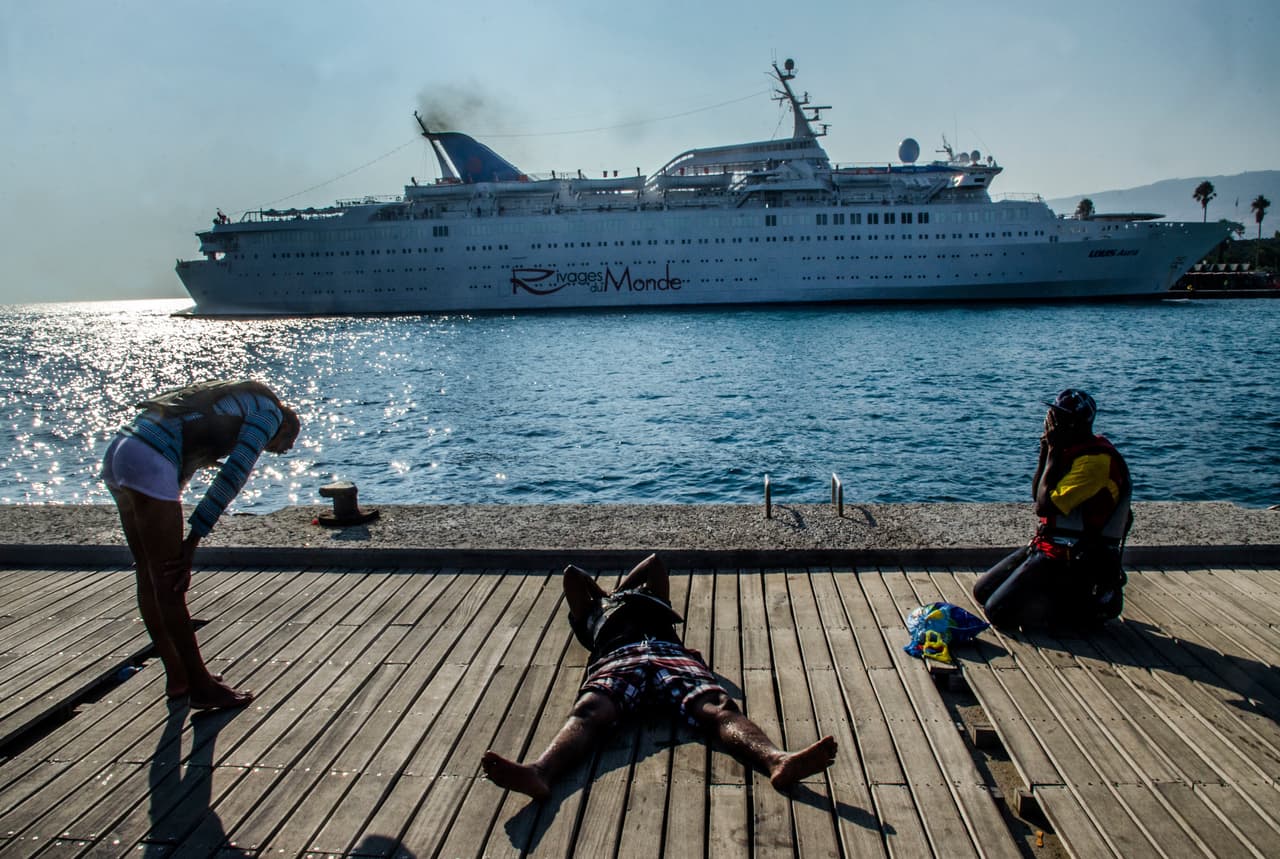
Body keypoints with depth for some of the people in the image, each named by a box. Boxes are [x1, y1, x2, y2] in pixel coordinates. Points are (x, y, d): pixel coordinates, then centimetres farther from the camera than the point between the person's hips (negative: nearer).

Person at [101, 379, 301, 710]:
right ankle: (201, 688, 8)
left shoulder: (233, 401, 28)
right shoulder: (269, 412, 4)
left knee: (150, 579, 15)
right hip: (148, 462, -10)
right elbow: (231, 478, -8)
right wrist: (192, 541, -8)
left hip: (119, 451, 10)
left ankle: (178, 677, 27)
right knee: (170, 585, -2)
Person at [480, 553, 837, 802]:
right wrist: (608, 598, 49)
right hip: (618, 660, -1)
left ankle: (778, 761, -58)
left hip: (673, 655, 2)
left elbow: (656, 563, 50)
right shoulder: (591, 616, 42)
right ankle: (540, 773, -64)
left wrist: (621, 589, 54)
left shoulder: (653, 603, 47)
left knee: (719, 707, -30)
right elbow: (572, 573, 39)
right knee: (588, 712, -35)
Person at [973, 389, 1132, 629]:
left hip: (1070, 559, -10)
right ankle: (1072, 596, 13)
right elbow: (1037, 495, 13)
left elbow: (1045, 505, -25)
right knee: (982, 592, 10)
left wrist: (1053, 454, -18)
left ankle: (1089, 606, -1)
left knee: (998, 612, -14)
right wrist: (1046, 452, 2)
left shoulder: (1095, 459, -22)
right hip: (1047, 544, 10)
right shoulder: (1072, 449, 9)